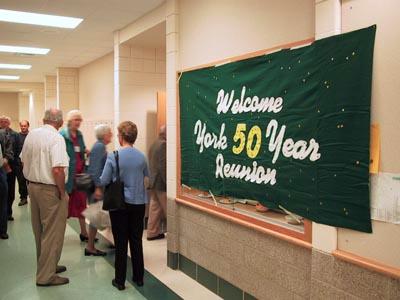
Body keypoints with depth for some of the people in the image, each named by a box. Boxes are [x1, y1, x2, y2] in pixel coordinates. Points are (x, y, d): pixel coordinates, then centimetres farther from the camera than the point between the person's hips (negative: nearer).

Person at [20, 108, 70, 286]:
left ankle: (46, 265, 36)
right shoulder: (56, 138, -19)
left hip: (32, 185, 8)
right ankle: (46, 276, 12)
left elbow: (24, 160, 12)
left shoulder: (31, 135, 4)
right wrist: (62, 192, -15)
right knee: (52, 233, 4)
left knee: (40, 230, 20)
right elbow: (57, 170, -27)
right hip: (50, 190, -8)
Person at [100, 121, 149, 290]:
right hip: (138, 203, 3)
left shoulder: (113, 157, -14)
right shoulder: (141, 157, -3)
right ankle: (138, 277, 23)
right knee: (136, 241, 13)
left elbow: (103, 181, -10)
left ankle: (120, 280, 15)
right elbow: (147, 176, 14)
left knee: (120, 242, 6)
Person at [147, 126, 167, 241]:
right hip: (162, 183, -9)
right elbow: (163, 166, -22)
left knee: (155, 208, 13)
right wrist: (168, 183, -20)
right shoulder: (163, 145, -17)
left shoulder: (154, 144, 12)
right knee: (168, 209, 1)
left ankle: (153, 232, 19)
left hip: (153, 181, 9)